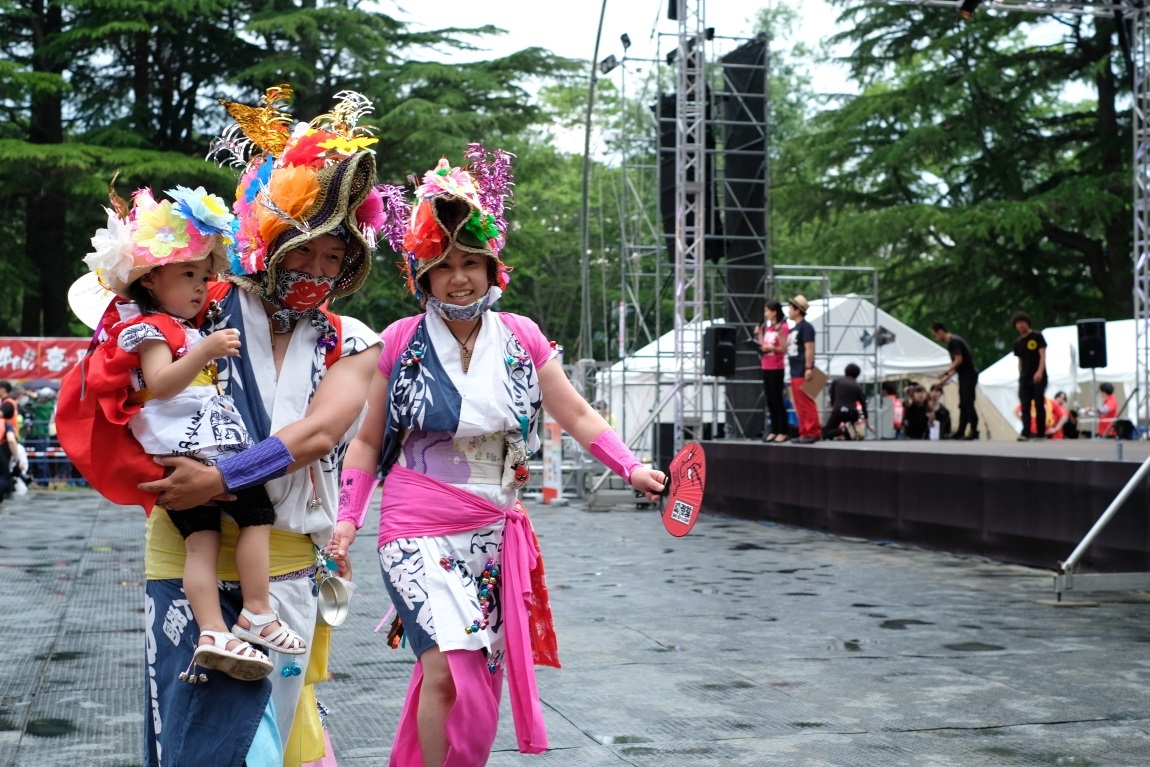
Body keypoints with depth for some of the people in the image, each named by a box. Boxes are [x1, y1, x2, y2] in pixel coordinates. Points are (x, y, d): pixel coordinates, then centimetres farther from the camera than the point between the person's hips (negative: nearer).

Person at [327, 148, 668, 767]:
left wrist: (631, 469, -6)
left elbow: (578, 416, 8)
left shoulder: (522, 338, 4)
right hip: (418, 530, -3)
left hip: (495, 531, 4)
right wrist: (348, 517, -4)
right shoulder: (401, 342, -2)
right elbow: (368, 441, 5)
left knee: (478, 677, 8)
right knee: (449, 669, -19)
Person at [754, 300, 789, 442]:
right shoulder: (767, 327, 14)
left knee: (777, 399, -6)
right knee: (769, 400, 8)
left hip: (776, 368, -8)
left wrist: (772, 348, -27)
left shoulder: (782, 327, -10)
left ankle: (783, 432, -2)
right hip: (766, 367, 8)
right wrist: (758, 334, 6)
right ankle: (774, 430, 12)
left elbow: (784, 349, -13)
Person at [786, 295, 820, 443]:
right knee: (799, 405, 10)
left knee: (806, 404, -9)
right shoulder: (793, 329, 19)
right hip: (795, 372, 10)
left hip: (803, 373, -10)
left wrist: (808, 368, -21)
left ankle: (813, 433, -7)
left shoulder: (805, 327, -9)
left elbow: (809, 349, -17)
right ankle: (804, 433, 14)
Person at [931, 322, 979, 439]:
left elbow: (959, 360, -20)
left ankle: (974, 431, -10)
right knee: (963, 404, 9)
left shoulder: (953, 341, -13)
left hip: (969, 375, -10)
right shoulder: (953, 341, 17)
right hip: (965, 376, 10)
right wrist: (946, 378, 18)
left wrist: (946, 372, -15)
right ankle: (960, 432, 11)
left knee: (968, 403, -10)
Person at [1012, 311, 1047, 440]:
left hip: (1038, 378, -4)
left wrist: (1040, 372, -22)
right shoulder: (1017, 342, 12)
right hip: (1024, 379, 4)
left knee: (1039, 405, 0)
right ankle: (1026, 433, -14)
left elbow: (1043, 355, -9)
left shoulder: (1037, 336, -2)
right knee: (1025, 407, -7)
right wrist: (1020, 376, 12)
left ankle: (1040, 433, 6)